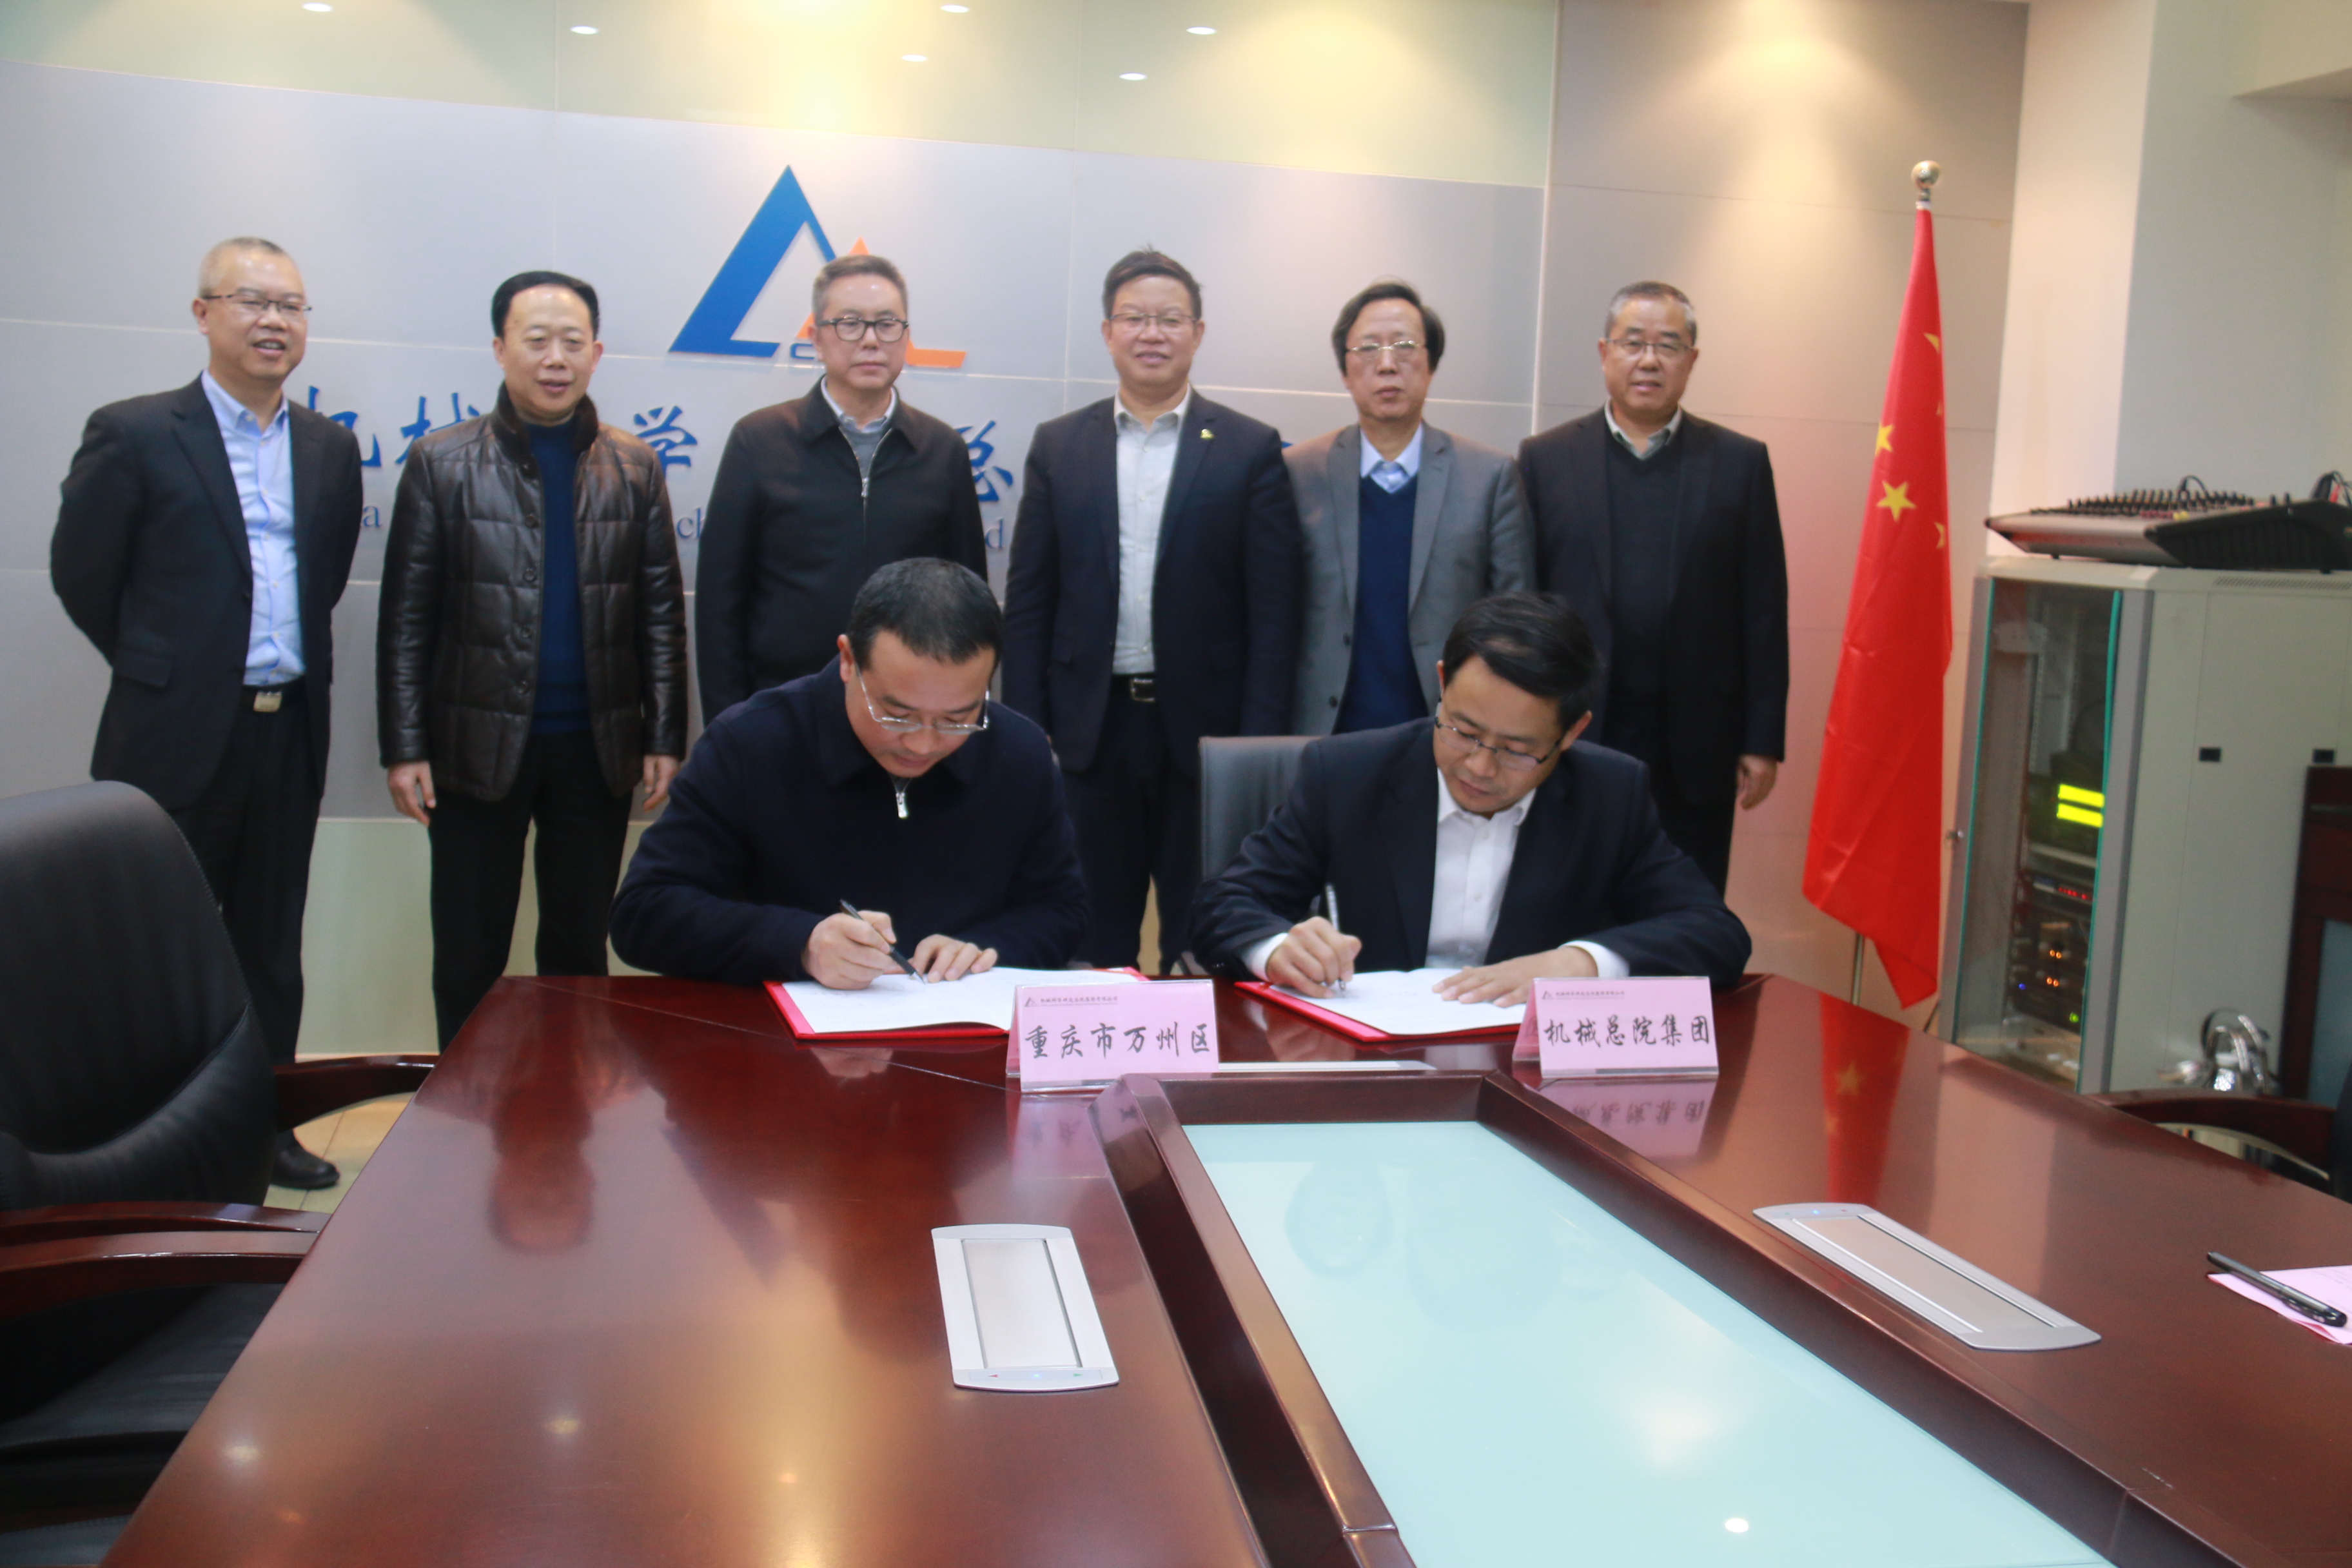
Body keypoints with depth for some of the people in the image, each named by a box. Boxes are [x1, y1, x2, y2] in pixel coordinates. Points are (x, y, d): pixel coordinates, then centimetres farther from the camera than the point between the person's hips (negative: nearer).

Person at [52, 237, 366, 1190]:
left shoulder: (330, 449, 9)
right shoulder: (132, 435, -5)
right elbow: (81, 577, 0)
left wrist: (292, 671, 11)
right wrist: (163, 667, 7)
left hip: (289, 738, 5)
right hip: (177, 741, -4)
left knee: (271, 945, 13)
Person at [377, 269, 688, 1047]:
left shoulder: (634, 468, 6)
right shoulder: (442, 463, 0)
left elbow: (661, 611, 6)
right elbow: (406, 619, 0)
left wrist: (664, 737, 0)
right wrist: (404, 747, -5)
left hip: (598, 747, 2)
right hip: (479, 743, -1)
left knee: (580, 947, 12)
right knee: (470, 954, 8)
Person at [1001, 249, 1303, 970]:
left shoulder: (1250, 450, 2)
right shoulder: (1058, 446, 7)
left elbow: (1274, 613, -1)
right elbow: (1028, 605, 6)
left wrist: (1261, 744, -8)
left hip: (1204, 729, -1)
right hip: (1091, 726, 2)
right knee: (1093, 940, 10)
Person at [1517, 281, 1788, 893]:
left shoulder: (1740, 463, 7)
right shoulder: (1544, 459, 5)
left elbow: (1764, 612, 4)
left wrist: (1764, 740, 0)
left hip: (1696, 749, 1)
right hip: (1574, 738, 0)